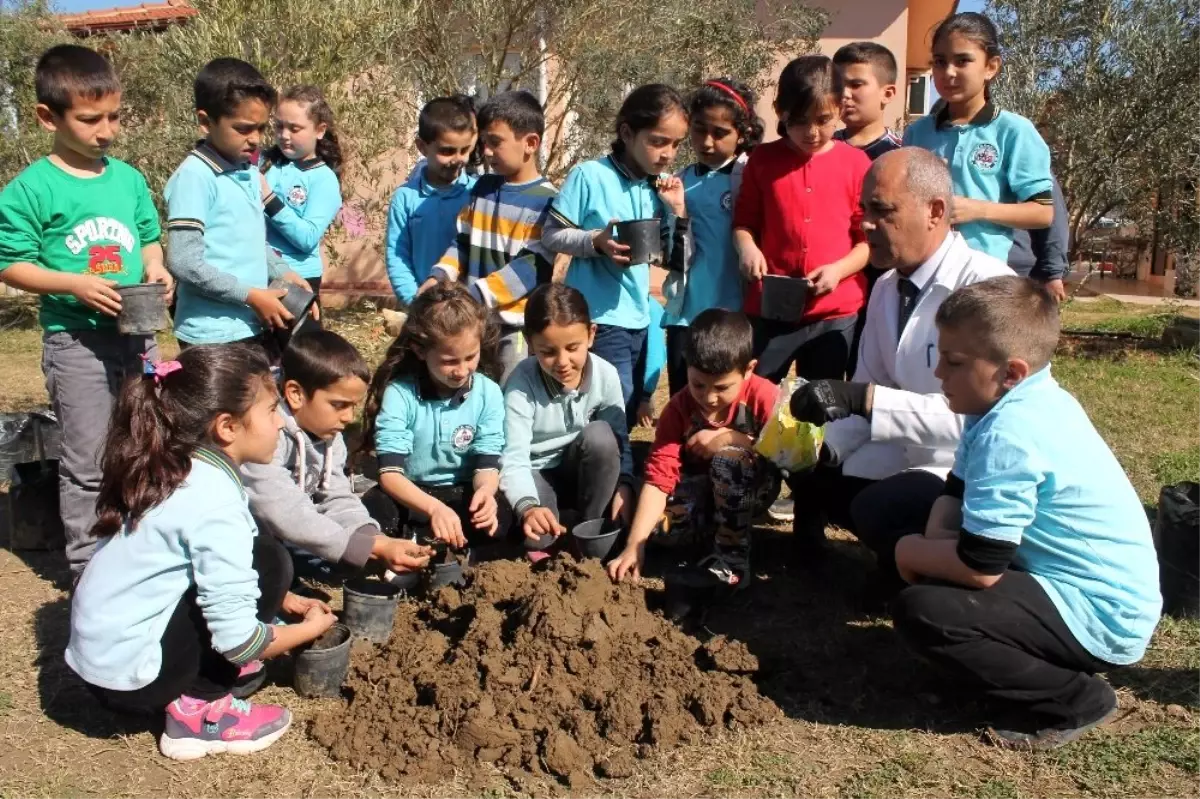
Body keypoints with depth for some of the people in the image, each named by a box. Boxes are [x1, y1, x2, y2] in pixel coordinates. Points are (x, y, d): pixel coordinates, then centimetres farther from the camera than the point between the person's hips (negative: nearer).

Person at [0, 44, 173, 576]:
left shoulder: (129, 178, 6)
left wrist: (155, 269, -6)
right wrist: (76, 284, -21)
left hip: (138, 334, 5)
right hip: (76, 341, -5)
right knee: (87, 465, 4)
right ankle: (88, 568, 19)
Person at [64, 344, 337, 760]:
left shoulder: (173, 472, 3)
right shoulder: (215, 501, -23)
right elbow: (238, 639, -22)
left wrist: (283, 600, 15)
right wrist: (311, 627, -4)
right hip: (129, 673, -9)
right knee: (269, 560, -11)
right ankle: (198, 709, -4)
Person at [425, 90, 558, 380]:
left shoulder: (547, 201, -9)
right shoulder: (482, 187, 11)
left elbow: (532, 268, -16)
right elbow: (462, 243, 14)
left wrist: (474, 295, -21)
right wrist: (438, 277, -5)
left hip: (518, 325, -6)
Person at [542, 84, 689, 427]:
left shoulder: (660, 188, 5)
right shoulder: (590, 175, -10)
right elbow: (551, 235, -8)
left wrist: (677, 210, -6)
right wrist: (596, 241, -22)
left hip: (638, 318, 7)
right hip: (600, 318, -6)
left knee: (627, 419, 15)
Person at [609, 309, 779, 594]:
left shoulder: (764, 395, -20)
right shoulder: (678, 408, -15)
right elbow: (659, 477, -23)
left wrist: (732, 438, -30)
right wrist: (634, 546, -32)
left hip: (754, 488, -2)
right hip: (702, 491, 3)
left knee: (729, 456, -35)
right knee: (658, 522, -27)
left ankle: (732, 551, -18)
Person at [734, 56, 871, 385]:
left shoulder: (857, 164, 0)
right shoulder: (763, 159, 2)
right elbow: (744, 221, 9)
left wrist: (838, 269, -14)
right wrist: (747, 247, -12)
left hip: (835, 314, 0)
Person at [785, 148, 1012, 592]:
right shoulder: (886, 287, 3)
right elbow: (871, 390, 8)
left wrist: (862, 399, -38)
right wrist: (827, 445, -9)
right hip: (908, 453, 8)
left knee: (879, 509, -29)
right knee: (808, 474, 3)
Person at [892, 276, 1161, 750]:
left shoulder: (1008, 435, -27)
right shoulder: (1020, 401, 3)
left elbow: (979, 567, -26)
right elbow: (954, 496, 10)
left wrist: (910, 554, -8)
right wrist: (933, 547, -9)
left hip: (1099, 617, -10)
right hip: (1089, 587, 10)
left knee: (919, 611, -22)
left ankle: (1074, 701, -6)